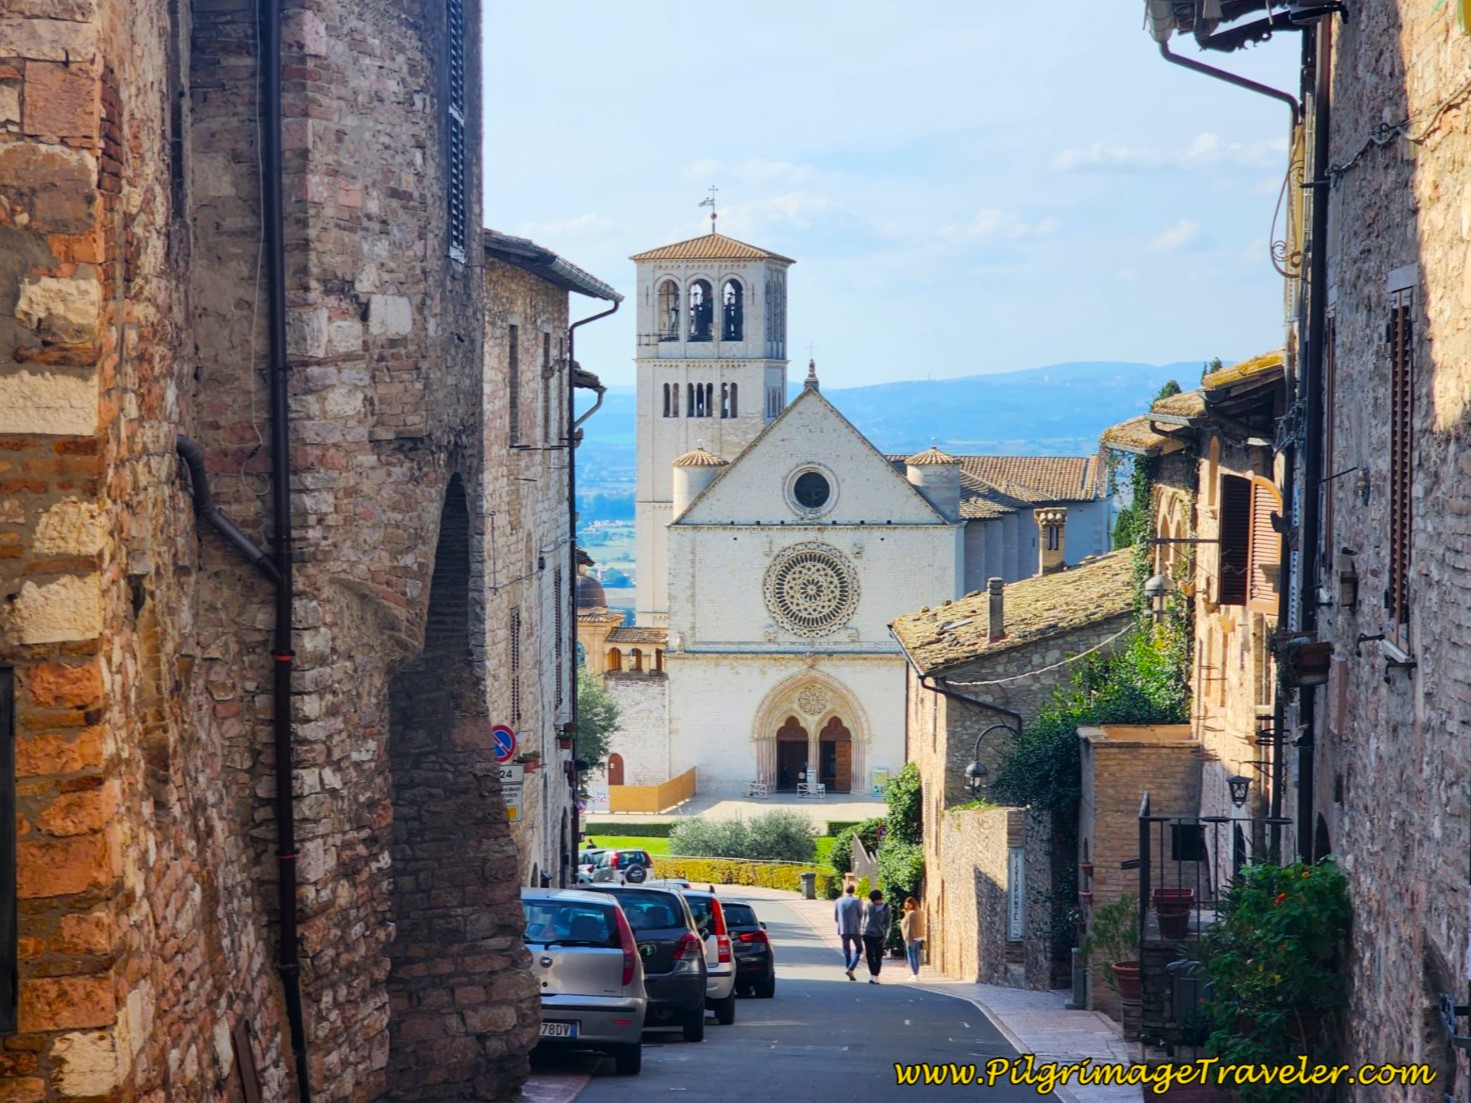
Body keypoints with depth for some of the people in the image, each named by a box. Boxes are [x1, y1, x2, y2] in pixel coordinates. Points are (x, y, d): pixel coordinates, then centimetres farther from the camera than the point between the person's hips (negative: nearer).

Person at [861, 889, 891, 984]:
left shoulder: (885, 908, -2)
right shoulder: (868, 905, 1)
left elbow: (887, 923, 0)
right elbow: (864, 918, 10)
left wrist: (885, 937, -5)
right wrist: (862, 931, 7)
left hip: (879, 935, -1)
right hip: (868, 934, 1)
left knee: (878, 957, 2)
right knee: (870, 955, -5)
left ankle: (875, 976, 9)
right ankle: (872, 975, -7)